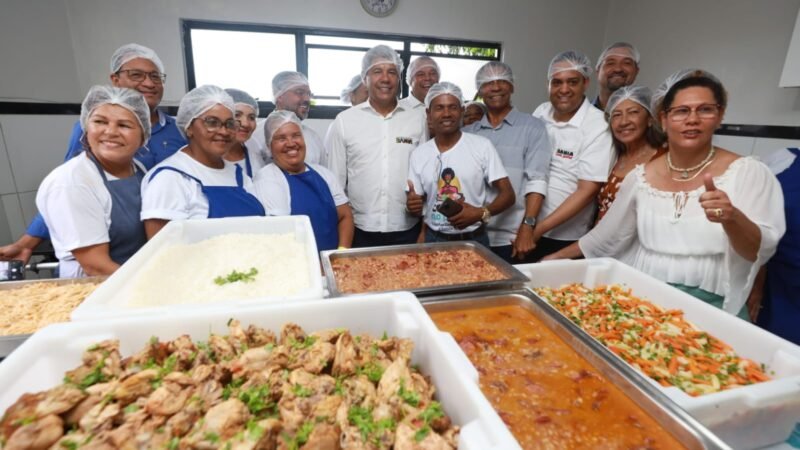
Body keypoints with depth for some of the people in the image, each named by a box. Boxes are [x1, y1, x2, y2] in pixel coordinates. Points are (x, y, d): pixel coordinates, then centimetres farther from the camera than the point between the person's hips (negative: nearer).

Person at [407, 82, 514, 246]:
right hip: (433, 239, 2)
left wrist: (481, 213, -22)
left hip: (474, 240, -2)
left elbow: (508, 195, -6)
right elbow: (418, 205, 8)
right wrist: (412, 205, -15)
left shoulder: (482, 146, -7)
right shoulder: (418, 154, 0)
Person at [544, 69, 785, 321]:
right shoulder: (641, 177, 3)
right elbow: (607, 238, 11)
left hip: (712, 308, -2)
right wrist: (559, 257, 13)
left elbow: (760, 252, -9)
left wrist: (732, 219, -28)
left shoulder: (749, 172, -3)